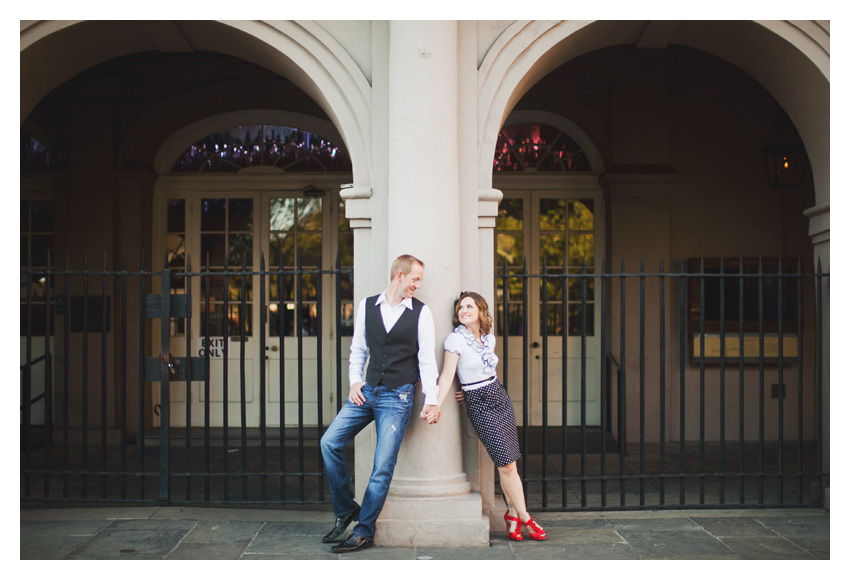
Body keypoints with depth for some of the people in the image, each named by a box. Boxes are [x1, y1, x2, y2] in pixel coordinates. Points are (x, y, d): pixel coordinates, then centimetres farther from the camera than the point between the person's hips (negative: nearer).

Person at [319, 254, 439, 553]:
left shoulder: (420, 312, 0)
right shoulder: (366, 306, 8)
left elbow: (427, 358, 0)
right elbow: (358, 349, 15)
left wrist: (431, 399, -7)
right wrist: (355, 381, 1)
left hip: (397, 396, -3)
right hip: (367, 391, 4)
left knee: (383, 465, -6)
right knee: (330, 442, -6)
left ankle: (364, 532, 5)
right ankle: (345, 511, 10)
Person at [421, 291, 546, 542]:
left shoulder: (489, 338, 8)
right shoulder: (455, 339, -11)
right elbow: (447, 375, -17)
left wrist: (471, 389, 7)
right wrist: (436, 405, -28)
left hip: (500, 398, 6)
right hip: (479, 405, -6)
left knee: (509, 463, 3)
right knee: (506, 464, -5)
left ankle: (512, 514, 15)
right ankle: (524, 517, 7)